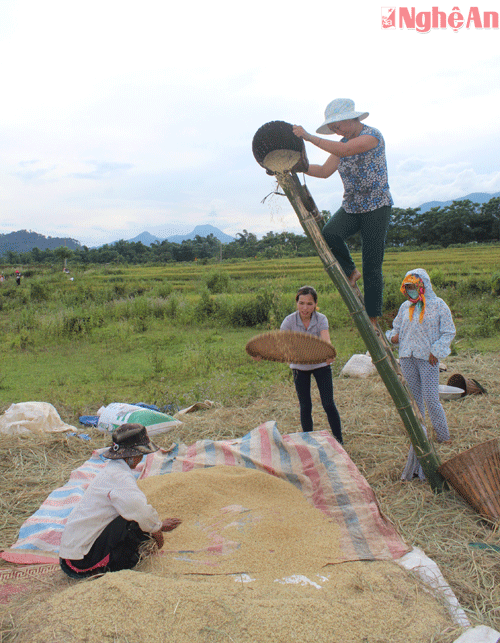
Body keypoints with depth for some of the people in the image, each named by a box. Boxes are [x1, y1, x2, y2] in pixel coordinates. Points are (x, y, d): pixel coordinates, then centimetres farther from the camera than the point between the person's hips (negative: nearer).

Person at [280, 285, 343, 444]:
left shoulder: (321, 319, -19)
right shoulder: (290, 321, -18)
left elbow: (326, 341, -35)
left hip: (320, 364, -1)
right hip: (299, 367, 1)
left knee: (328, 404, -6)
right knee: (305, 407, 2)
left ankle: (339, 441, 11)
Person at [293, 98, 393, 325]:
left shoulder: (373, 135, -12)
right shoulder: (344, 142, 12)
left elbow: (345, 150, -30)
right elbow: (324, 171, 13)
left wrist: (308, 136, -28)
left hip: (377, 207, -6)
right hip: (350, 207, 6)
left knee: (372, 267, -6)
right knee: (329, 234, -26)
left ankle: (372, 319, 4)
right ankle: (351, 272, 1)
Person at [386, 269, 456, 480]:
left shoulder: (438, 305, -2)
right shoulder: (405, 307, 11)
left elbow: (449, 331, -2)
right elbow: (396, 327, 22)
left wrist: (436, 351, -12)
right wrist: (393, 336, -1)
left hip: (428, 359, -5)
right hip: (407, 358, 5)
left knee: (431, 399, -9)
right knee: (414, 400, 9)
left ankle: (444, 438, 10)